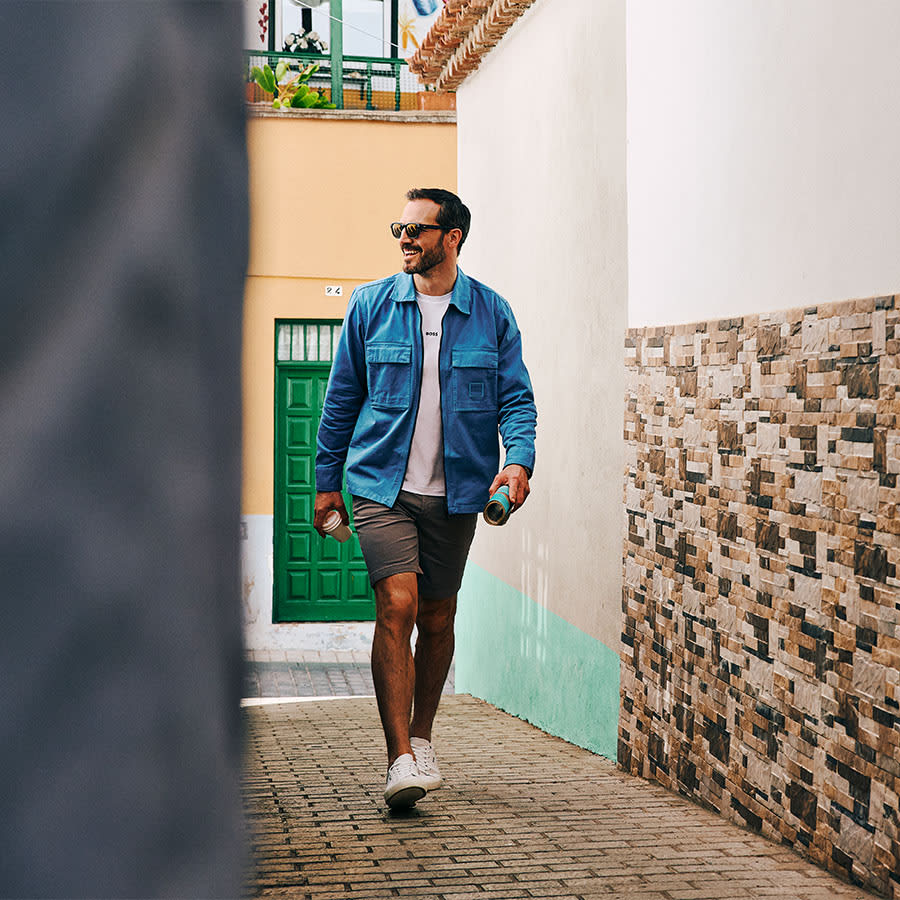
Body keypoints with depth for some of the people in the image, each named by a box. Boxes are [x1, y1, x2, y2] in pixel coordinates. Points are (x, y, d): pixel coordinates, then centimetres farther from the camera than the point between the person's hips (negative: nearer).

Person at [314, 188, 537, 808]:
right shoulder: (371, 305, 3)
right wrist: (327, 481, 7)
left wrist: (518, 459, -17)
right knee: (397, 606, -15)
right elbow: (342, 397, 8)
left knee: (437, 617, 11)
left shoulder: (492, 314, 3)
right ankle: (400, 759, -15)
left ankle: (421, 736, 30)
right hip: (382, 484, -1)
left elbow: (516, 397, 2)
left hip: (457, 490, 2)